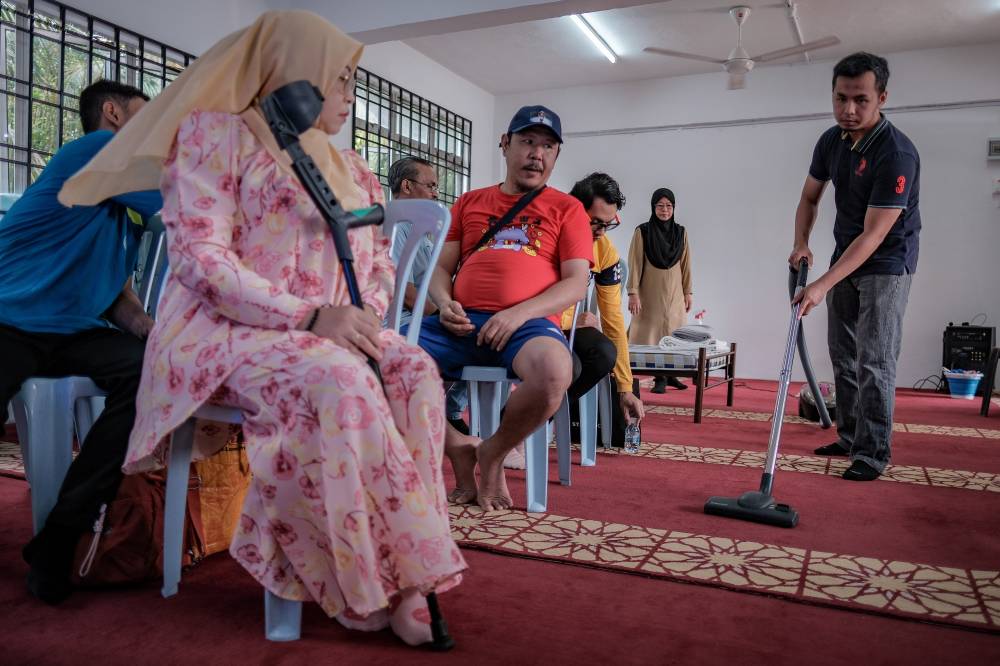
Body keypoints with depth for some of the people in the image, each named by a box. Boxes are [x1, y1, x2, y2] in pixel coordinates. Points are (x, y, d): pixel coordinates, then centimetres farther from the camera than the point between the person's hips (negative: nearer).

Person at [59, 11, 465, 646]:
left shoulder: (349, 171, 20)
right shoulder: (215, 133, 0)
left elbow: (379, 265, 21)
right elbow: (202, 259, -11)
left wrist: (364, 316, -3)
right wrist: (310, 316, -22)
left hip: (327, 332, 6)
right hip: (225, 333, -6)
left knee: (415, 371, -24)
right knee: (339, 380, -36)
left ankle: (397, 576, -25)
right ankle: (395, 580, -25)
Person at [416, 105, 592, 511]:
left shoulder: (566, 208, 15)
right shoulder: (469, 203, 24)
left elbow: (576, 283, 4)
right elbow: (442, 268, 21)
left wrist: (520, 313, -13)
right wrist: (444, 303, -4)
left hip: (528, 323, -3)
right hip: (462, 324, 3)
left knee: (554, 372, -39)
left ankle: (493, 454, -7)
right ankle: (459, 448, -2)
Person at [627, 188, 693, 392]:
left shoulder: (681, 232, 7)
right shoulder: (642, 232, -3)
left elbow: (686, 265, 9)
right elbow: (634, 264, -6)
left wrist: (687, 292, 6)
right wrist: (633, 292, -12)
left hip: (674, 293, 3)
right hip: (650, 293, -3)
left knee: (673, 333, 1)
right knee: (652, 333, -4)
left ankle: (670, 374, 8)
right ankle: (659, 378, 0)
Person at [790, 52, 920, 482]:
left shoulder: (897, 154, -25)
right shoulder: (832, 141, -2)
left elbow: (874, 235, -28)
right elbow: (809, 198, 12)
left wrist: (823, 285, -32)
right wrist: (801, 244, -6)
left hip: (886, 265, -7)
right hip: (846, 259, 8)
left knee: (874, 361, -8)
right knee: (843, 355, 11)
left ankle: (873, 454, 0)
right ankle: (850, 438, 23)